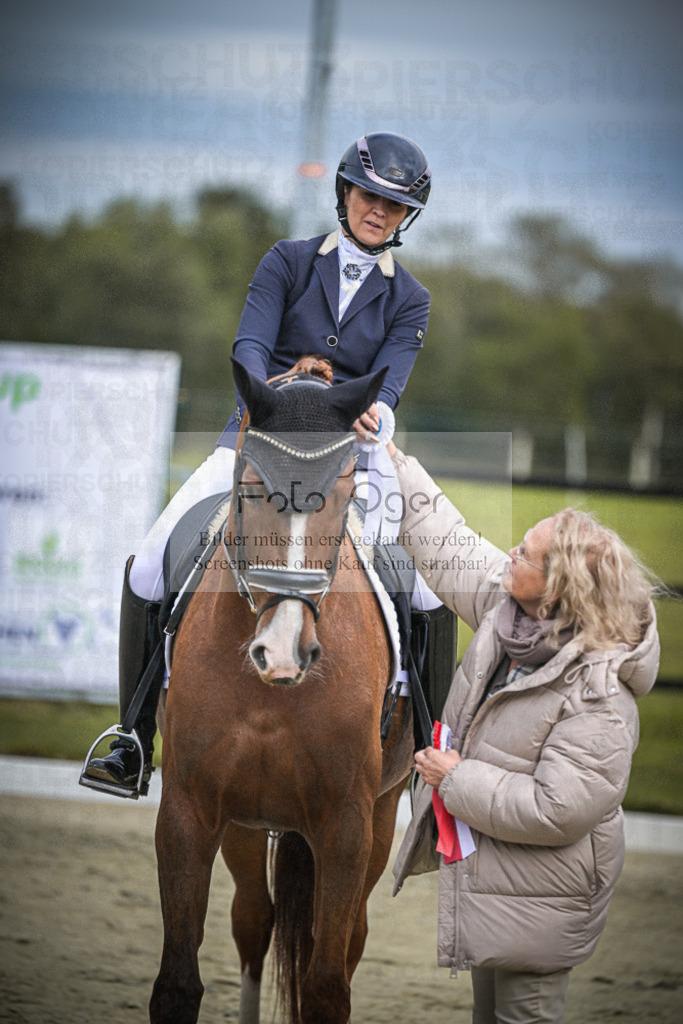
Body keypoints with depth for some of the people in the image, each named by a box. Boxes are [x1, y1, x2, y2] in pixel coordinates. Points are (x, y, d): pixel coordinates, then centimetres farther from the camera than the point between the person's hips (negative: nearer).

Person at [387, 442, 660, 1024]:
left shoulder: (598, 698, -30)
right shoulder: (509, 607, -6)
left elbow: (555, 811, -31)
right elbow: (448, 547, 10)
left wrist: (456, 779, -22)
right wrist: (393, 462, 12)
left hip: (537, 900, -9)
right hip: (483, 868, 9)